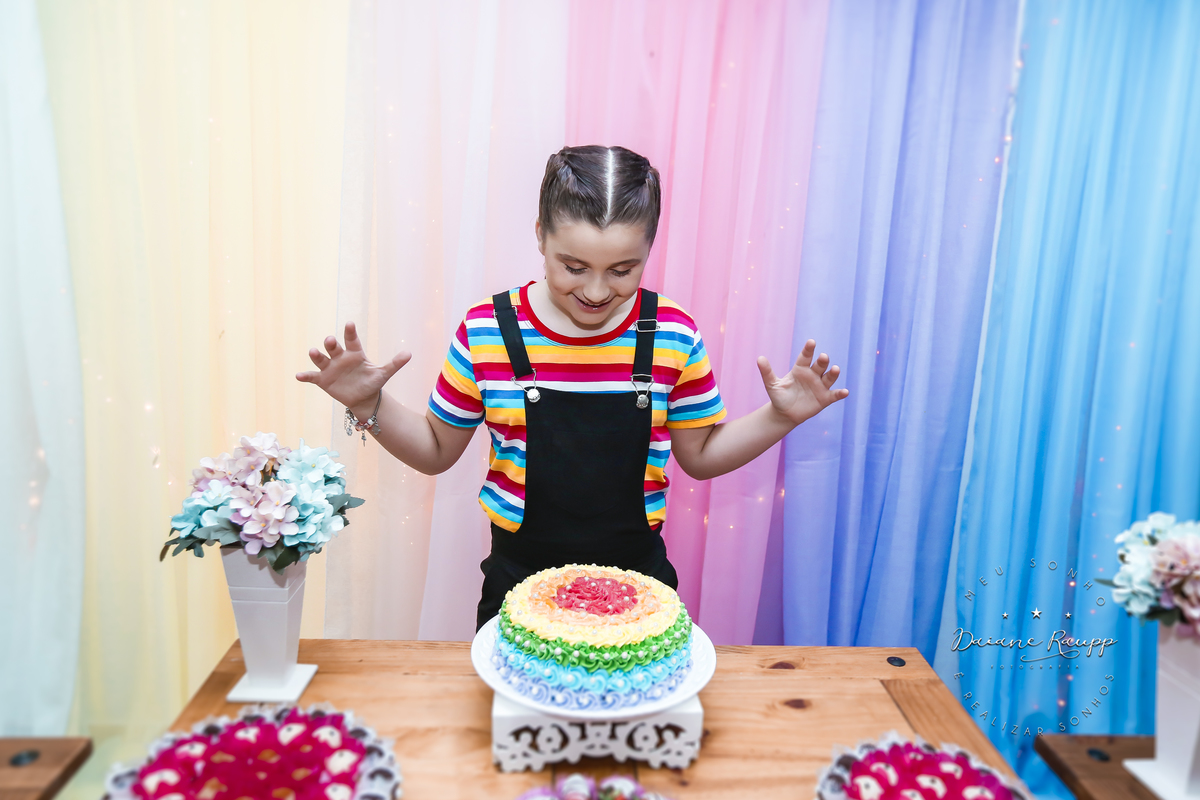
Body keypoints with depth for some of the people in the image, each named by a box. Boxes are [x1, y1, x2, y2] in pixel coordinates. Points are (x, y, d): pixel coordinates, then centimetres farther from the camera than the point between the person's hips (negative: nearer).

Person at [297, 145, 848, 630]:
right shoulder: (487, 331, -10)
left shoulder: (673, 335, -8)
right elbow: (436, 451, 3)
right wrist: (370, 406, -12)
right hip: (519, 582, 0)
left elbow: (700, 454, 5)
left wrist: (780, 417, -7)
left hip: (637, 580, 1)